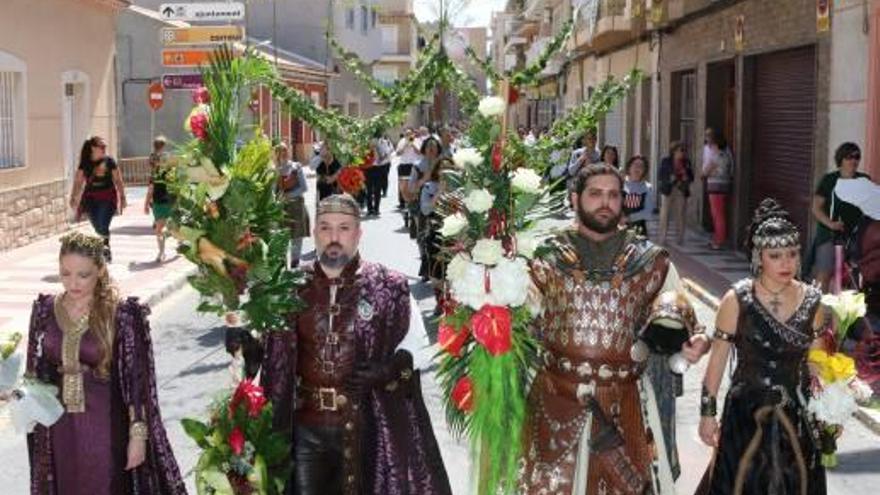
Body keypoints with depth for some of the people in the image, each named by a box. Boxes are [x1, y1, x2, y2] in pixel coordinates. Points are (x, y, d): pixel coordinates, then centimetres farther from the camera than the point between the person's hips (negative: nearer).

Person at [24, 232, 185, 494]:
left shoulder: (121, 315, -13)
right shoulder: (45, 310, 0)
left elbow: (137, 378, -11)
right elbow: (37, 372, 10)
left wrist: (138, 434, -13)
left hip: (106, 425, -4)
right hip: (60, 426, 4)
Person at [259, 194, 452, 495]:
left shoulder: (388, 287, -4)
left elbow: (410, 353, 0)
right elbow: (276, 361, 6)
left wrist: (384, 373, -19)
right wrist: (273, 425, 2)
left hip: (364, 426, -2)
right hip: (306, 427, 2)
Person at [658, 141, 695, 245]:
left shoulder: (686, 162, 10)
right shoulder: (666, 161, 2)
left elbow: (691, 178, 15)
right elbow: (660, 177, 0)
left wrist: (686, 178, -8)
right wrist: (669, 179, -18)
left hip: (682, 191, 2)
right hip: (668, 191, -2)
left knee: (680, 216, 0)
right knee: (665, 215, -7)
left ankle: (680, 239, 7)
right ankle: (663, 239, -3)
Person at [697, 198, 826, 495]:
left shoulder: (812, 301, -3)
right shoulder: (737, 300, -12)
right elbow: (717, 359, -6)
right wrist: (707, 412, -4)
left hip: (797, 415, 3)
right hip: (747, 414, -3)